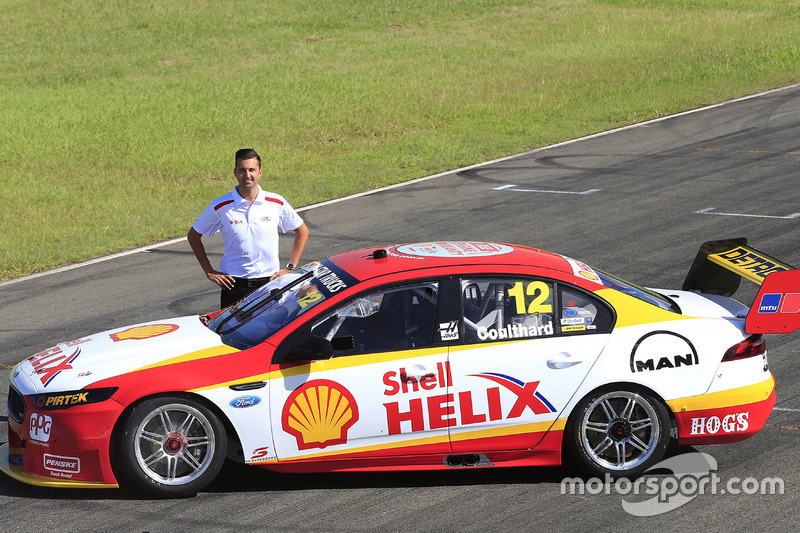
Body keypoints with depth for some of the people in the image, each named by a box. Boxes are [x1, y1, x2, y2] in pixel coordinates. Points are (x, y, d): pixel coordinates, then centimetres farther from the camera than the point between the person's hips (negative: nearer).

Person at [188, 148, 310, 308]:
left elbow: (302, 232, 13)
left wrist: (290, 267, 6)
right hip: (234, 287, -1)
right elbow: (193, 236, 9)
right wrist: (209, 271, 3)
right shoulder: (220, 207, -3)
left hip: (269, 283, 1)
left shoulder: (277, 203, 0)